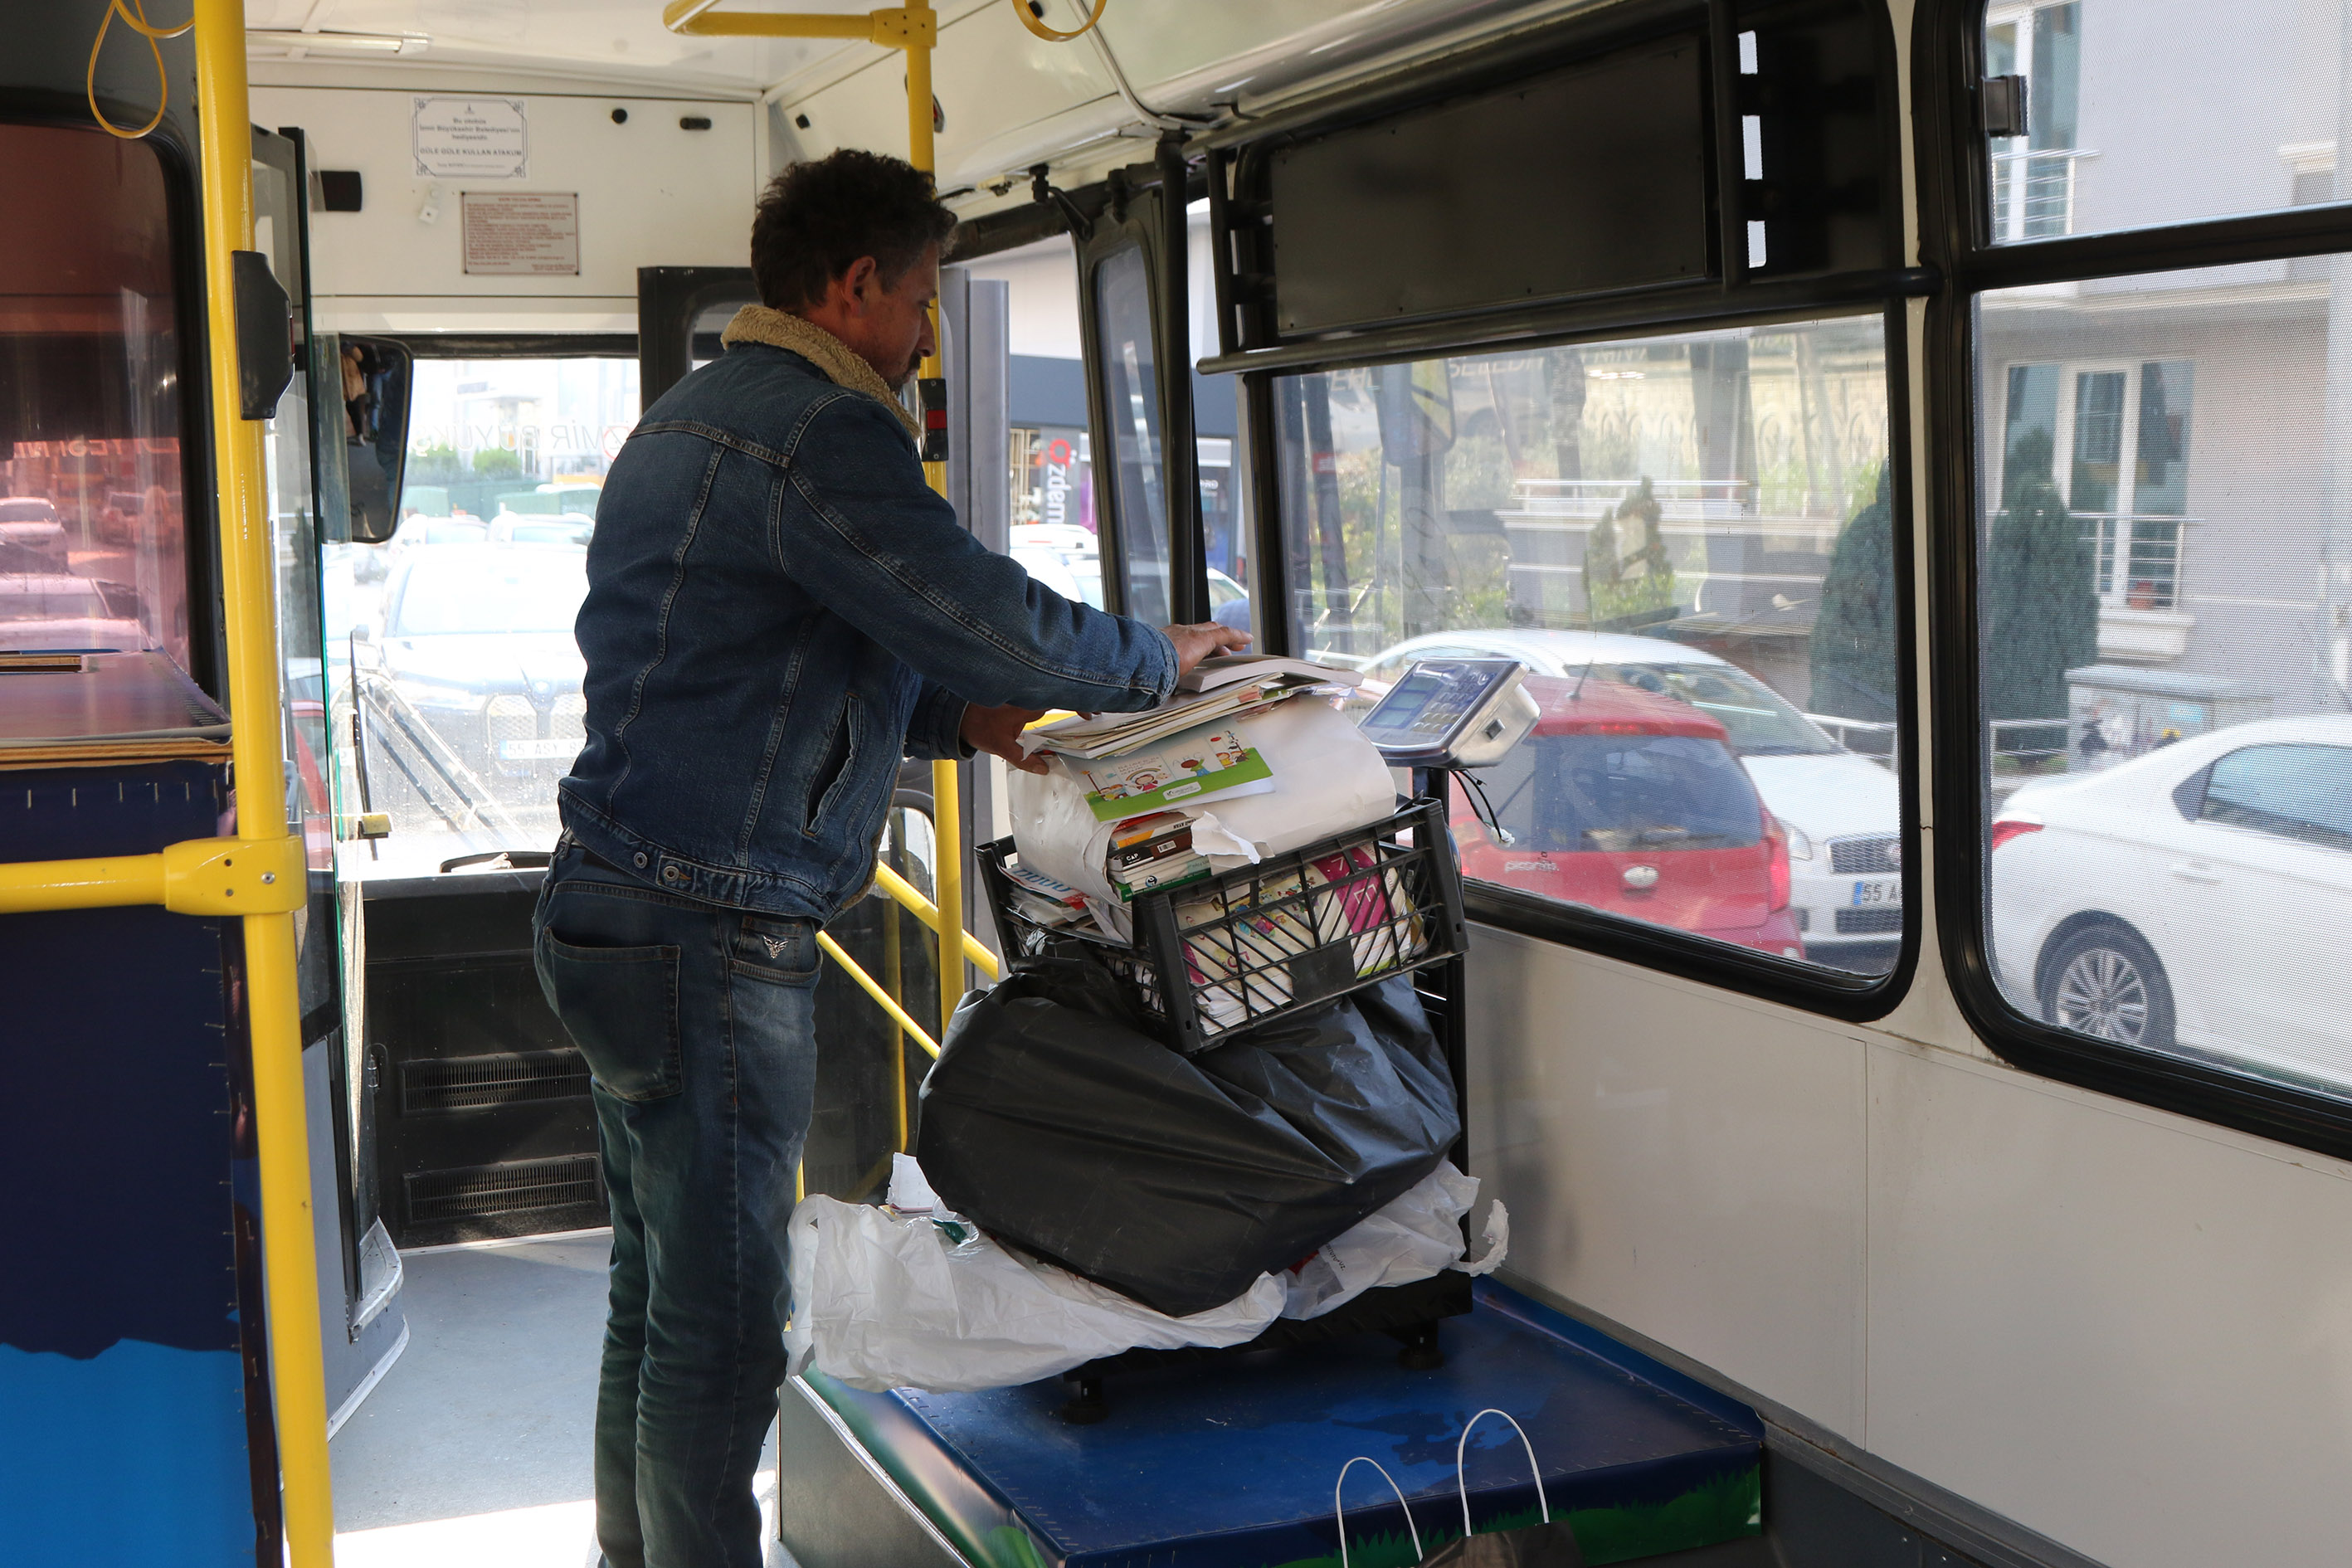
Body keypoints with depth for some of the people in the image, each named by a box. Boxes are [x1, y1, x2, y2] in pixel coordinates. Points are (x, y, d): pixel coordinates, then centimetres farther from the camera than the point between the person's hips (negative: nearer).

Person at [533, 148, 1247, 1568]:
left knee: (659, 1299, 18)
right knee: (721, 1333, -2)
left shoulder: (685, 420, 19)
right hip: (710, 934, -11)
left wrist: (954, 717, 17)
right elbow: (993, 620, -20)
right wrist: (1163, 657, -2)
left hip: (615, 906, 11)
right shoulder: (819, 433, -15)